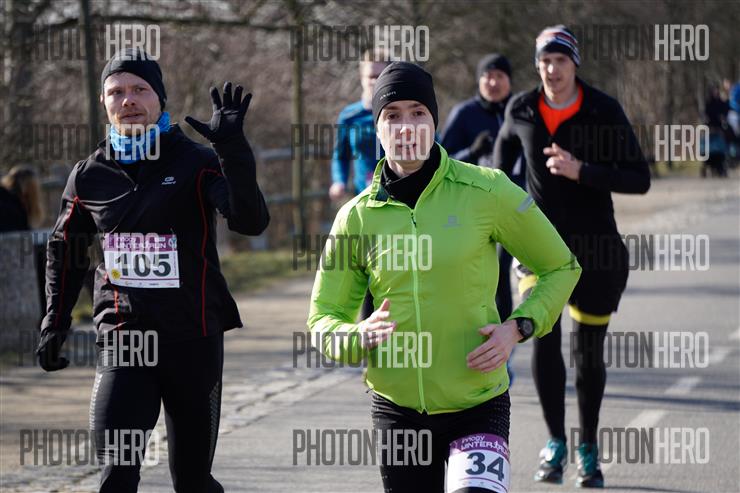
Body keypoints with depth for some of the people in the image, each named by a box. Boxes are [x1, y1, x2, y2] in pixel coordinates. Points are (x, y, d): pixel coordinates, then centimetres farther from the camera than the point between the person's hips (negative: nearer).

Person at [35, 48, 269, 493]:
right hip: (122, 336, 2)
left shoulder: (196, 163, -4)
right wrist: (55, 323, 17)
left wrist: (232, 149, -31)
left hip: (194, 340, -1)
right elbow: (65, 250, 23)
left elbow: (251, 221, -20)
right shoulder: (90, 175, 6)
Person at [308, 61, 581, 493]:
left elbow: (560, 267, 8)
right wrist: (360, 336, -15)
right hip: (397, 410, 3)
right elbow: (322, 319, 8)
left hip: (478, 405, -3)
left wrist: (518, 328, -8)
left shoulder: (486, 191, -5)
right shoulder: (357, 217, 1)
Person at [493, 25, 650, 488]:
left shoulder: (605, 111, -10)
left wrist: (582, 171, -23)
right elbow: (505, 144, 22)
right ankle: (555, 441, -2)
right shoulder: (521, 111, -2)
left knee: (589, 351, 6)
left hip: (597, 247, -1)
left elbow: (640, 179, -13)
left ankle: (588, 448, 24)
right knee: (543, 338, -15)